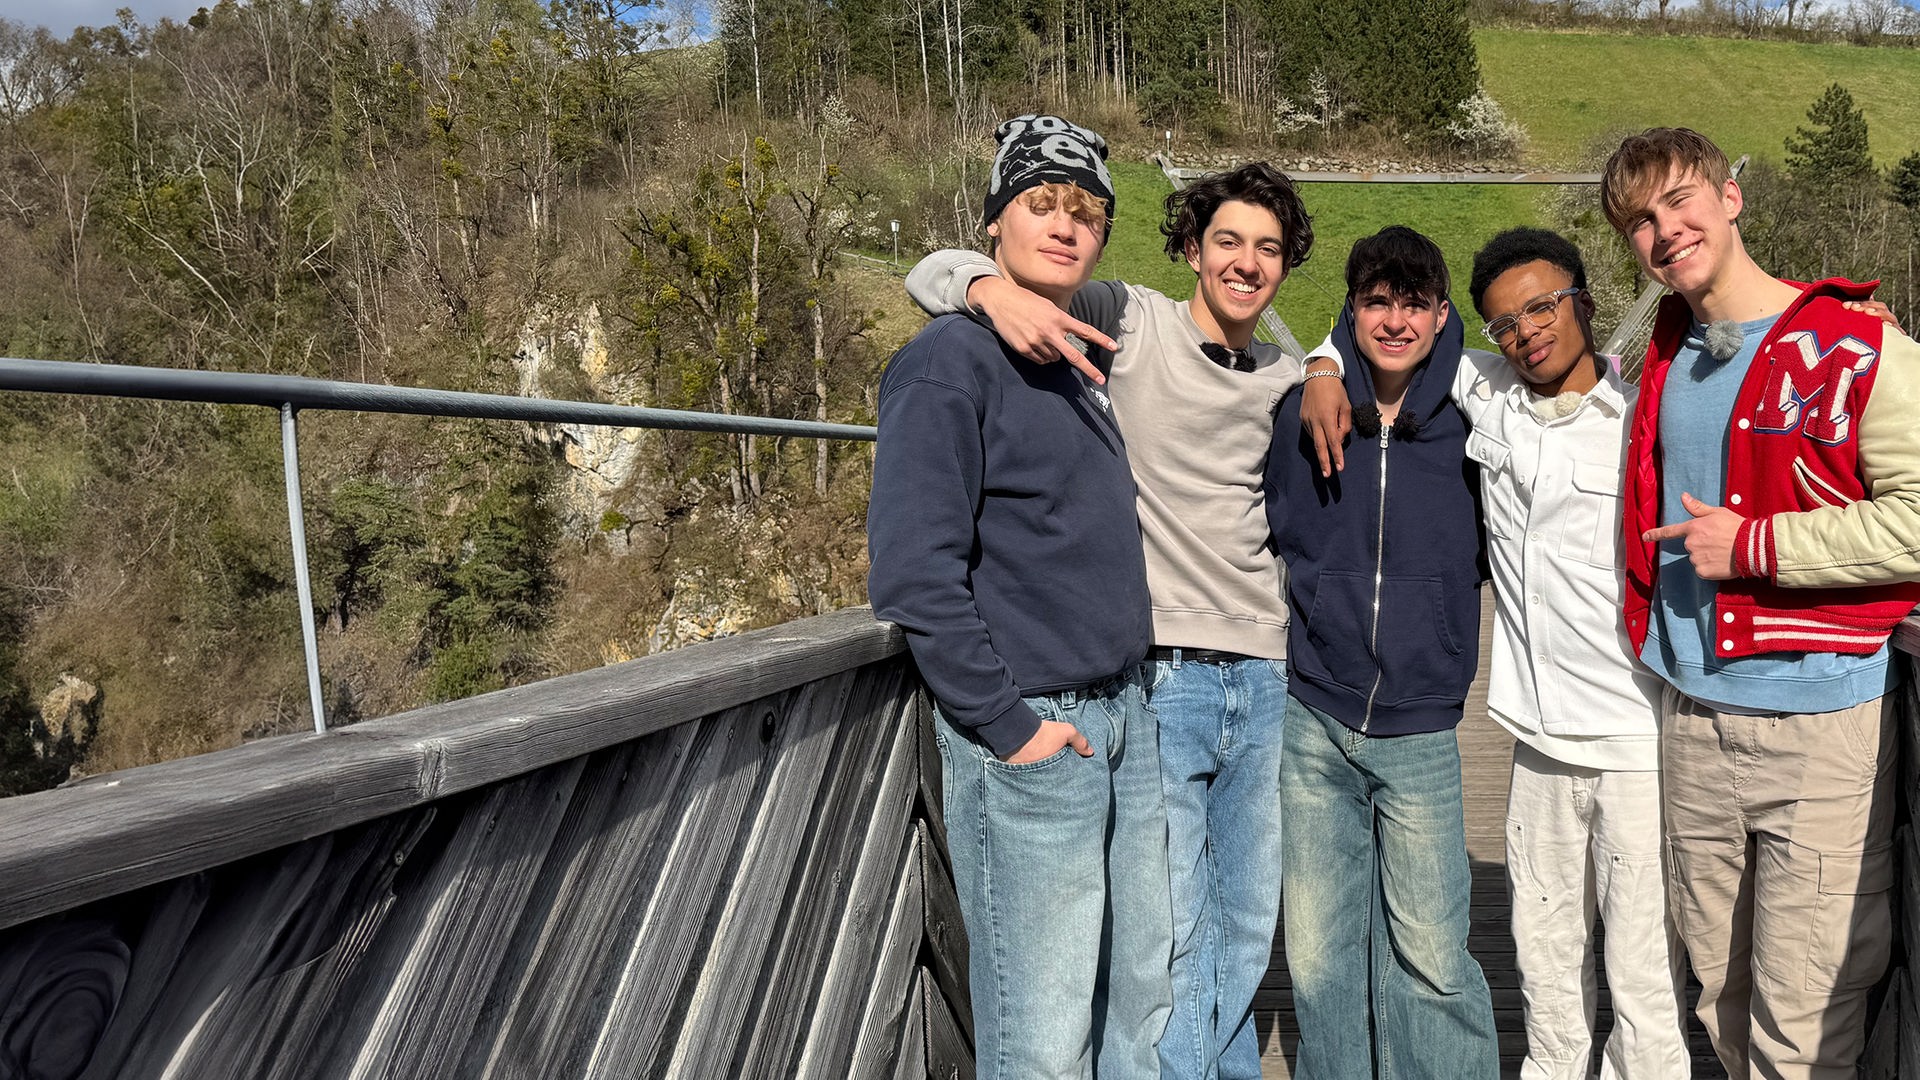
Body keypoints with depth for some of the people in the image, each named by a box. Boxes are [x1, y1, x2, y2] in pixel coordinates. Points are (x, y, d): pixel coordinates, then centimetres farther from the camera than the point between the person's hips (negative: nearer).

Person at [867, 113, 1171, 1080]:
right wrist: (1006, 724, -17)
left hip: (1122, 720, 9)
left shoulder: (1080, 368, 14)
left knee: (1144, 1000, 19)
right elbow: (914, 572, -19)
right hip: (1025, 731, -8)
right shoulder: (952, 360, -11)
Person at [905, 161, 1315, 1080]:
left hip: (1266, 678, 6)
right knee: (1170, 928, -1)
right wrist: (996, 290, -30)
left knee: (1250, 921, 18)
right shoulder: (1126, 323, -4)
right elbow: (934, 273, -8)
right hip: (1158, 675, -5)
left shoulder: (1289, 381, 10)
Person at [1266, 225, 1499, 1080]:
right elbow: (1267, 535, 12)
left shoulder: (1469, 422, -3)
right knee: (1317, 953, 10)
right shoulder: (1302, 412, -1)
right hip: (1313, 725, 1)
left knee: (1429, 954, 5)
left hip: (1420, 732, -1)